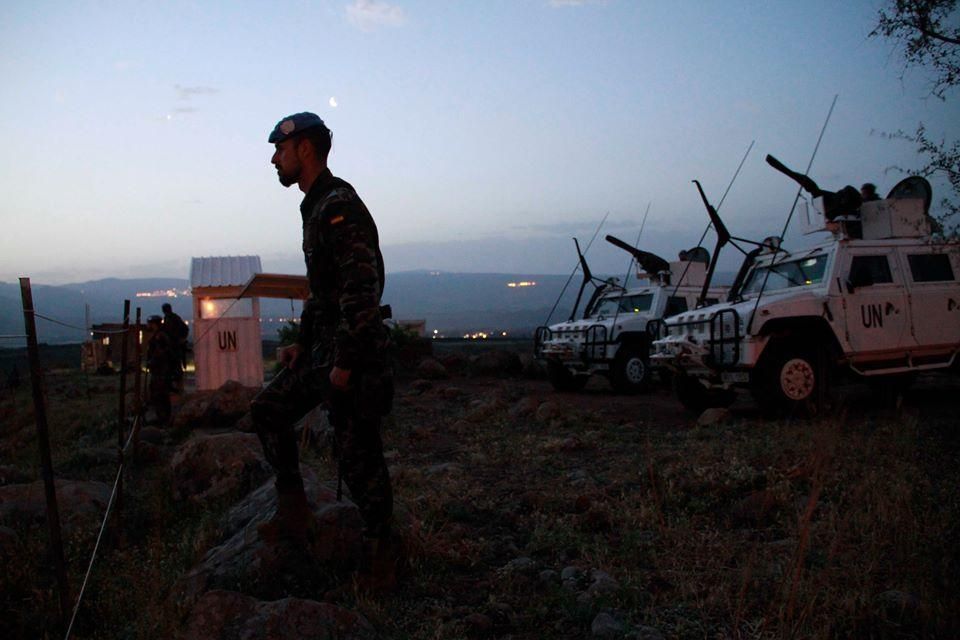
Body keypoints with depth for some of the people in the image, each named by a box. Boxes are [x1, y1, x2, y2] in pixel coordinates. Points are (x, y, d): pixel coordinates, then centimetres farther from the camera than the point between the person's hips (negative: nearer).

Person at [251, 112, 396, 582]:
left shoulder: (340, 206, -17)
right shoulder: (315, 206, 16)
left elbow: (363, 288, -25)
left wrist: (345, 362, -24)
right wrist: (303, 343, 19)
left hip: (353, 351, -10)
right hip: (323, 349, 10)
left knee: (356, 455, -2)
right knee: (268, 410, 14)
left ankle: (380, 552, 15)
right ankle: (294, 516, 20)